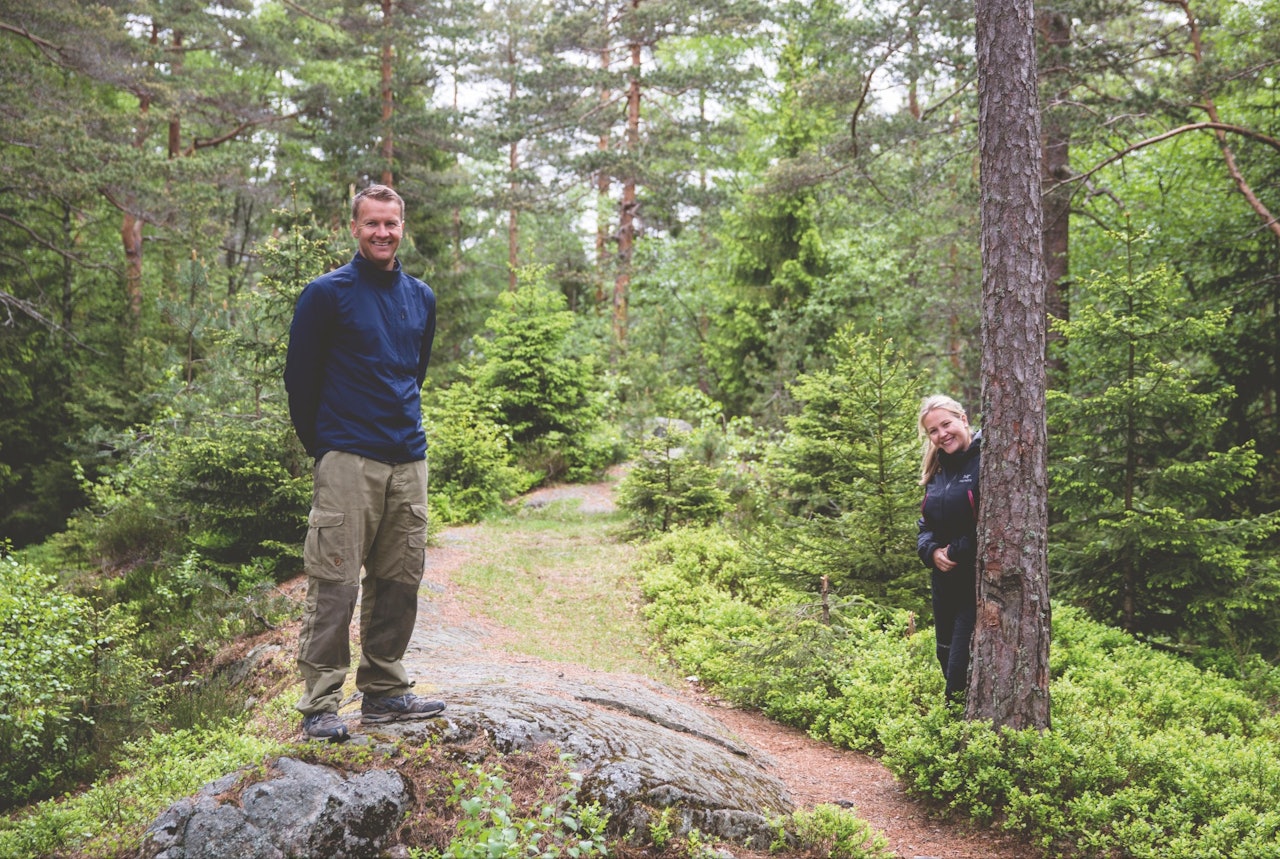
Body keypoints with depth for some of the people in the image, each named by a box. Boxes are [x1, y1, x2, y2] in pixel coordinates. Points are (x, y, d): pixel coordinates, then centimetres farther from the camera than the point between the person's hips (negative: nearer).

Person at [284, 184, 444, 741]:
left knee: (399, 581, 9)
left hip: (409, 460, 6)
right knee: (335, 585, -5)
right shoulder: (327, 294, -3)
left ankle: (384, 691, 20)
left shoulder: (421, 298, 14)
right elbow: (299, 377, 0)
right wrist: (322, 448, 3)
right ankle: (320, 704, 4)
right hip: (348, 463, -5)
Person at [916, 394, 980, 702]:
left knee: (962, 670, -7)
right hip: (945, 581, 8)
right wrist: (932, 552, -4)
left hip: (979, 582, -8)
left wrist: (957, 553, -13)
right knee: (946, 660, 17)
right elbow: (925, 525, 17)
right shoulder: (937, 471, 12)